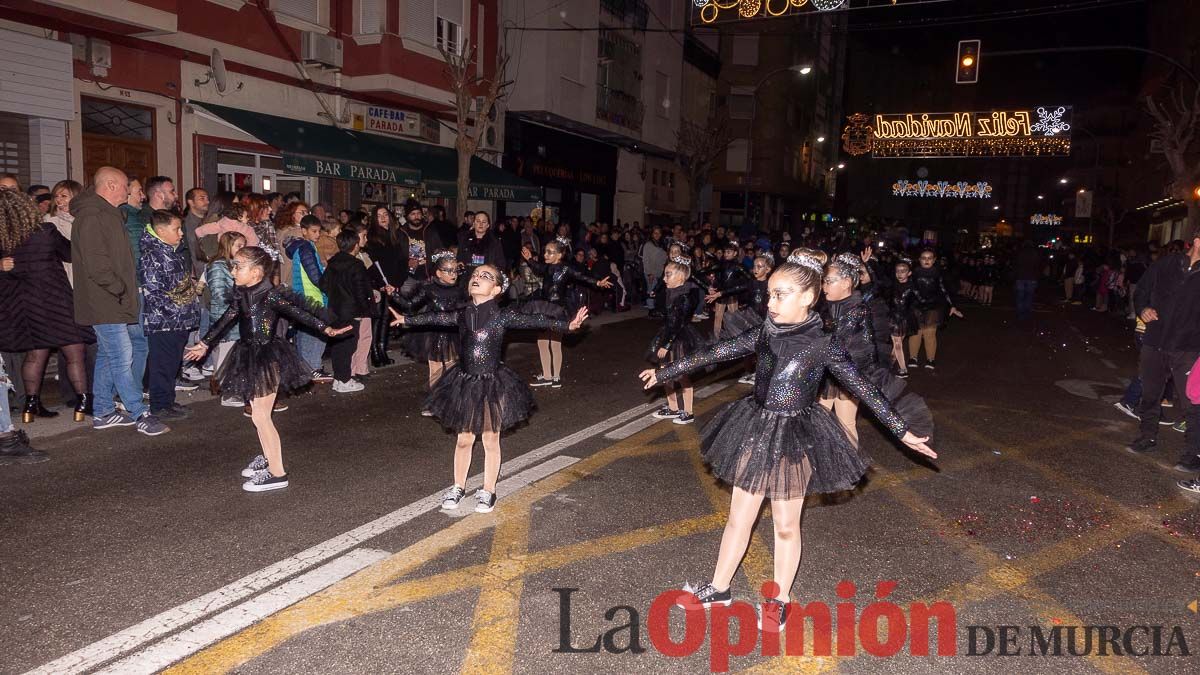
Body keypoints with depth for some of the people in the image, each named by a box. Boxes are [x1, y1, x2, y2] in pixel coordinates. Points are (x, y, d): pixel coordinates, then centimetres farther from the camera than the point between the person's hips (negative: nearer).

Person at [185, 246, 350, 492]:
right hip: (250, 356, 8)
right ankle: (268, 459, 34)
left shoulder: (270, 295, -17)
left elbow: (299, 313, -21)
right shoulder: (241, 294, 7)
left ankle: (277, 474, 2)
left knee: (261, 416, -5)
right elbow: (226, 319, 19)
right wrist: (204, 343, 28)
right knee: (258, 413, 17)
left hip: (267, 358, -8)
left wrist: (326, 329, -31)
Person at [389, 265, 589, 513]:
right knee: (464, 439, 14)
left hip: (492, 384, -3)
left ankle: (488, 491, 25)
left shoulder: (503, 316, -11)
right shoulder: (462, 315, 1)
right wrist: (406, 320, 31)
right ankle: (458, 487, 32)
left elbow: (535, 321, -17)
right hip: (465, 382, 3)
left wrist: (568, 325, -27)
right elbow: (435, 318, 17)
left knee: (490, 441, 9)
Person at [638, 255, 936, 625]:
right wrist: (664, 372, 9)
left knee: (785, 525, 12)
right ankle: (718, 590, 31)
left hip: (794, 439, -3)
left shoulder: (823, 345, -13)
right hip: (756, 431, 4)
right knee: (739, 518, 14)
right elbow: (713, 354, 4)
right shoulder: (764, 334, -3)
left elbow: (864, 389, -6)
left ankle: (778, 600, 31)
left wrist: (903, 432, -6)